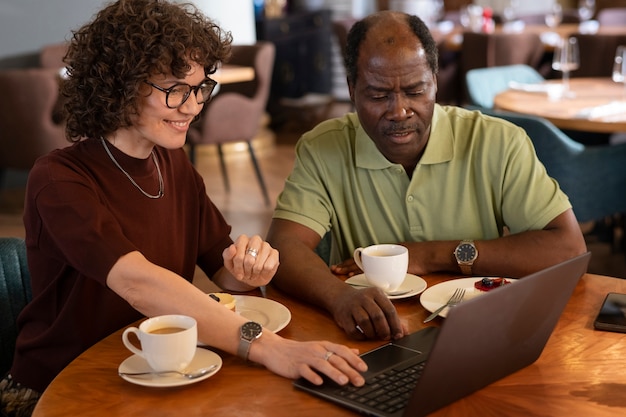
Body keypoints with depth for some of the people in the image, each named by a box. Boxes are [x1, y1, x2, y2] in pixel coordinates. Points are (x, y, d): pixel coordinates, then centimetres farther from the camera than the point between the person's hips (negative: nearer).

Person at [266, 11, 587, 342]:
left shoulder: (498, 144, -6)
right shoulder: (322, 150, -4)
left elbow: (568, 249, -11)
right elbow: (283, 248, -15)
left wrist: (435, 255, -14)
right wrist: (339, 296, -37)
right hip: (369, 346, 1)